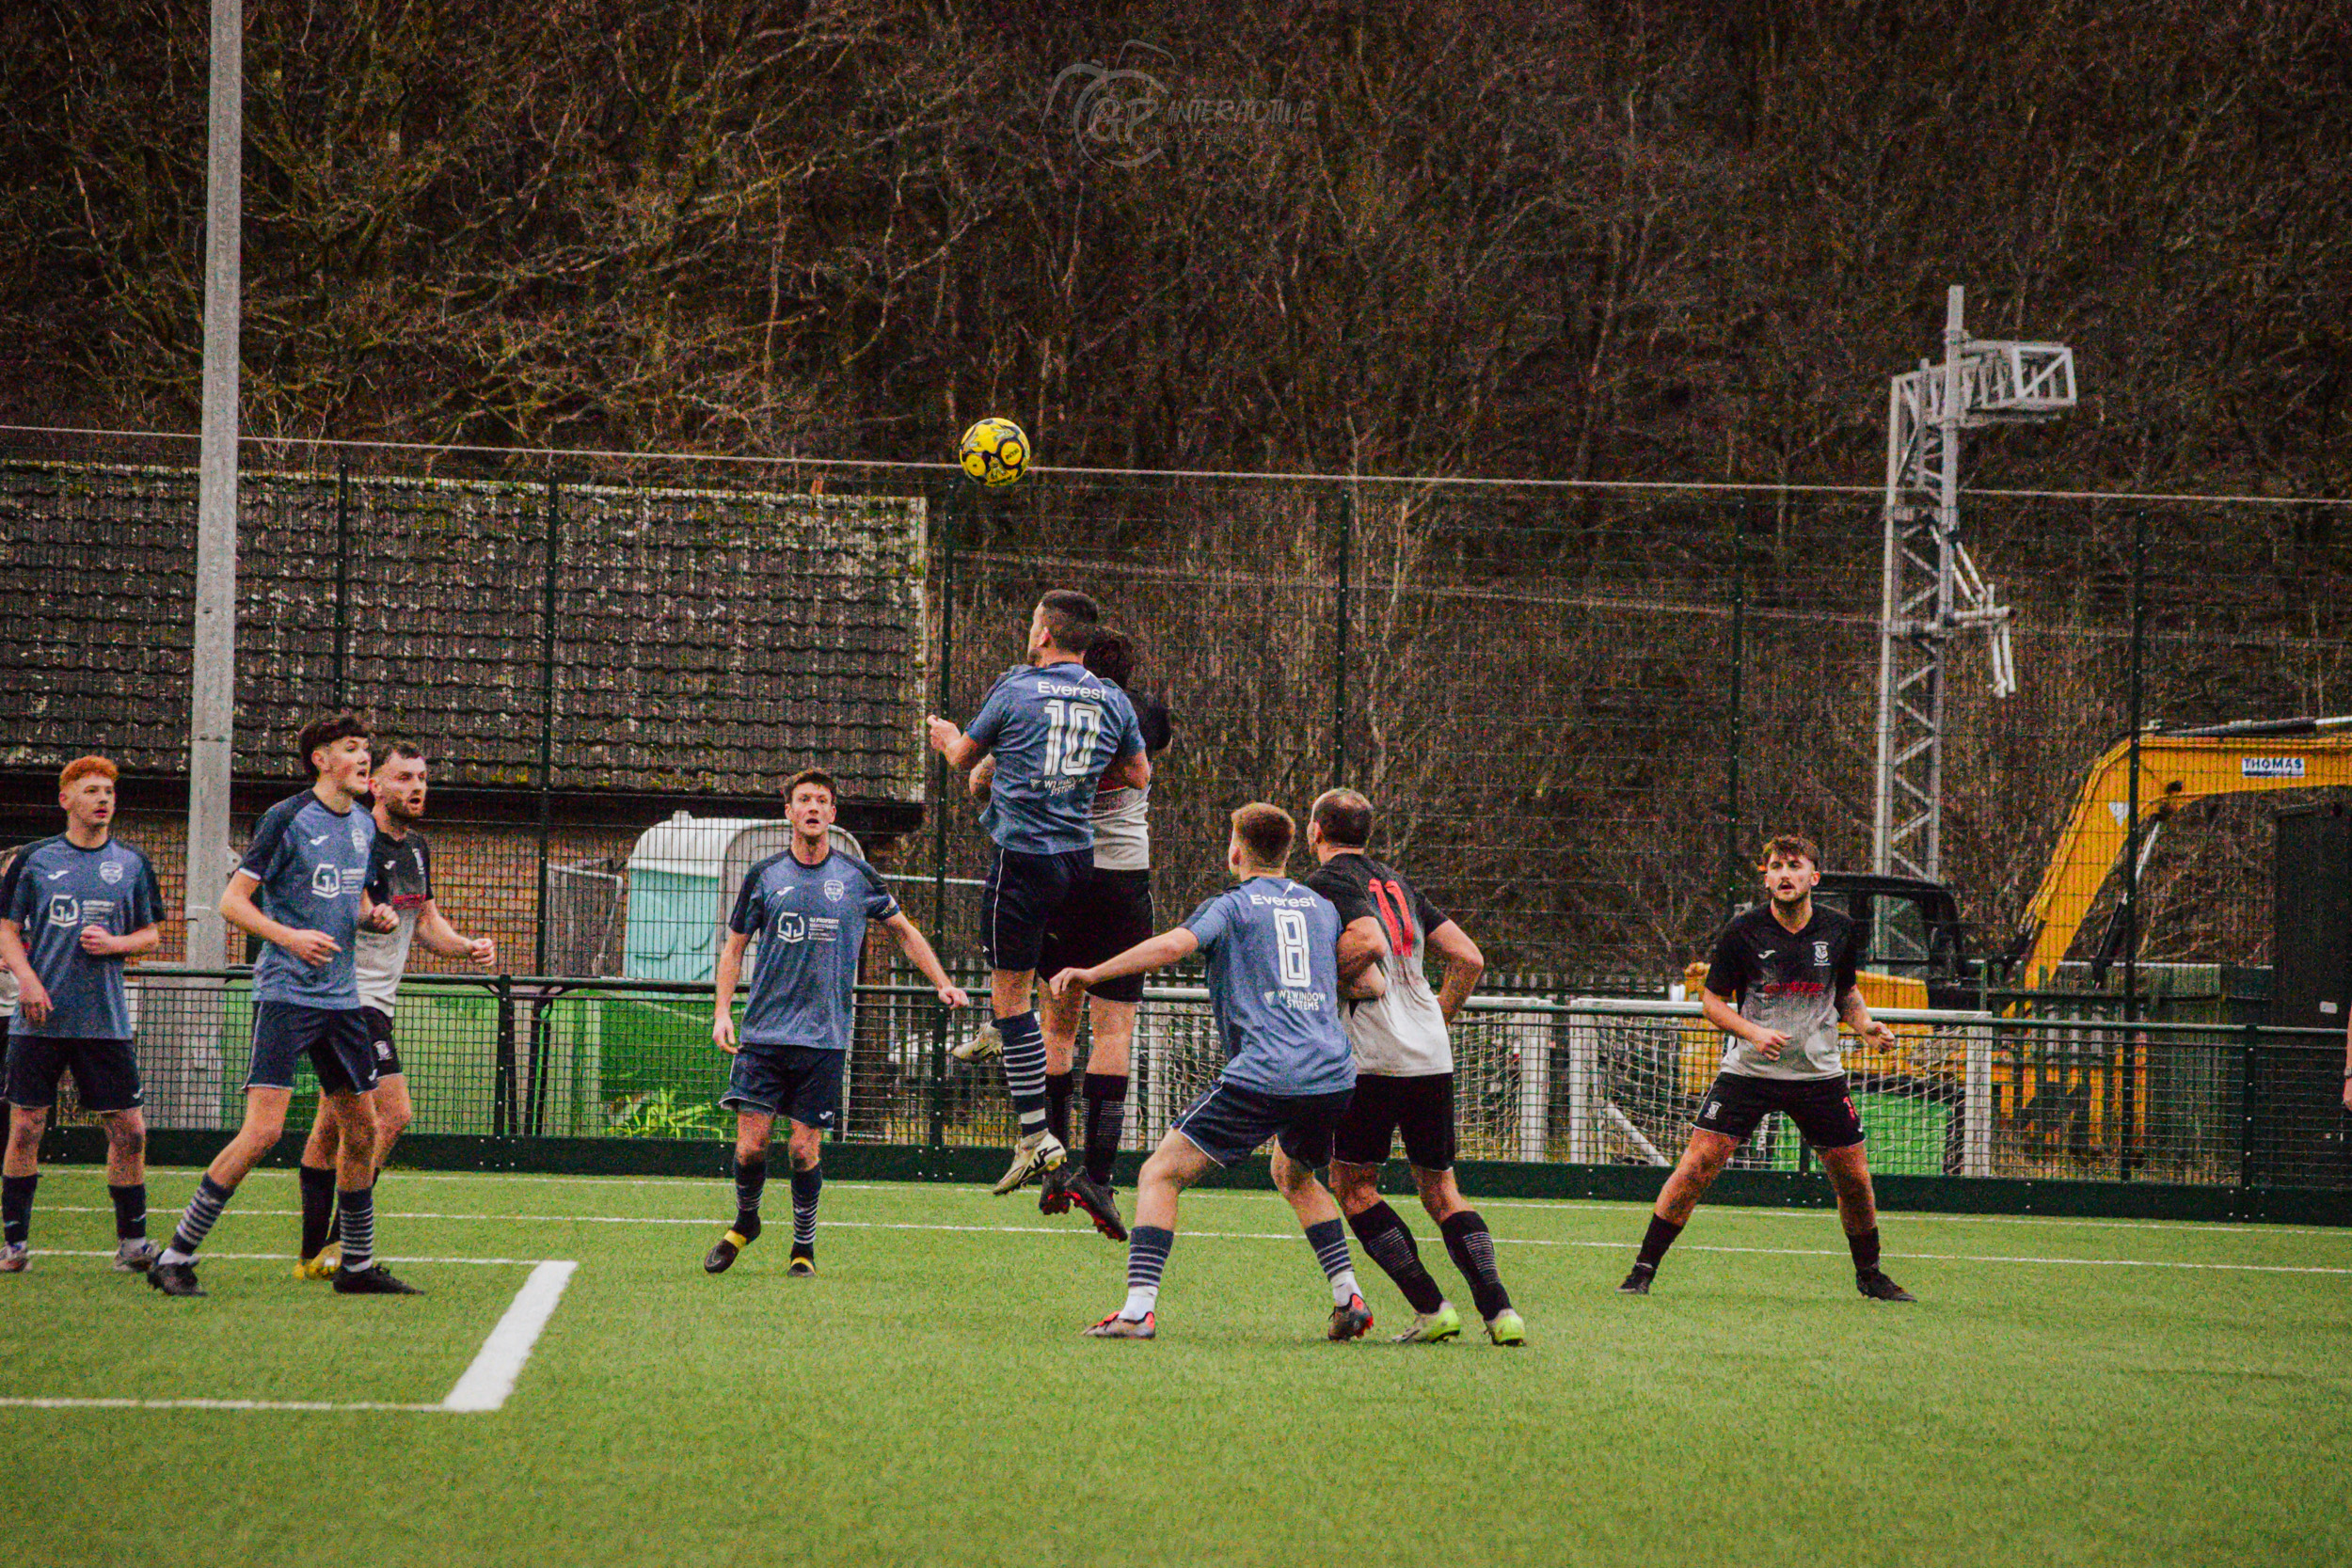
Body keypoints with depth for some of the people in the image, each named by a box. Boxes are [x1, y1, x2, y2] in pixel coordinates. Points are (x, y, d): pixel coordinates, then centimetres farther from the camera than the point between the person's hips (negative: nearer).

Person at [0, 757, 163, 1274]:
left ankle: (131, 1241, 8)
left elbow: (151, 935, 13)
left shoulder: (132, 863, 9)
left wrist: (114, 943, -8)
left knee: (128, 1130, -3)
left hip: (106, 1020, 1)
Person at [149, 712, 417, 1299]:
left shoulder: (365, 826, 12)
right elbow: (232, 902, -10)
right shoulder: (286, 819, -9)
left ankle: (357, 1265, 22)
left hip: (341, 998, 7)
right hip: (285, 993, -7)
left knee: (362, 1130, 9)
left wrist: (373, 914, 4)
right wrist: (289, 936, -24)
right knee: (264, 1129, -16)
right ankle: (176, 1258, -11)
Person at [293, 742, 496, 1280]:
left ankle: (314, 1255, 11)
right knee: (393, 1111, -17)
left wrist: (469, 947, 8)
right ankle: (339, 1244, -16)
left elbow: (427, 920, 25)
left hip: (373, 1002, 9)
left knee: (332, 1125, 9)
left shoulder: (416, 847, 16)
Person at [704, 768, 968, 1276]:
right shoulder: (763, 876, 5)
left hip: (824, 1038, 0)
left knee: (804, 1149, -3)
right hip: (764, 1033, 0)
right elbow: (734, 947, 11)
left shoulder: (856, 877, 4)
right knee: (751, 1144, -5)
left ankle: (804, 1242, 16)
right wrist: (722, 1012, -1)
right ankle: (746, 1220, 22)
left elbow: (903, 930, 18)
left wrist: (942, 982, 9)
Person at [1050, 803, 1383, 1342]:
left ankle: (1139, 1309, -15)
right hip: (1333, 1075, 6)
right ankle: (1348, 1297, 24)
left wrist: (1093, 973, -7)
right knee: (1294, 1174, 35)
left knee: (1160, 1175, 0)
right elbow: (1375, 985, 19)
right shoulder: (1323, 907, 19)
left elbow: (1174, 944, -14)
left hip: (1262, 1075, -6)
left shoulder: (1230, 906, 5)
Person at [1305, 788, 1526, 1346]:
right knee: (1441, 1190, 13)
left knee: (1352, 1185, 4)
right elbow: (1470, 958, 15)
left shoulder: (1328, 881, -2)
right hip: (1433, 1059, 7)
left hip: (1374, 1059, -7)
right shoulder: (1396, 882, 19)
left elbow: (1368, 943, -21)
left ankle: (1431, 1308, -7)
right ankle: (1500, 1310, -2)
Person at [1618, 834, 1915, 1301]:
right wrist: (1753, 1033, -17)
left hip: (1820, 1073, 3)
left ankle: (1869, 1275, 26)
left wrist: (1866, 1025, -2)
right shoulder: (1743, 931, -9)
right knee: (1698, 1166, -12)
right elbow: (1713, 1000, 0)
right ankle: (1644, 1270, -3)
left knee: (1854, 1179, 3)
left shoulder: (1840, 931, 0)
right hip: (1747, 1071, -3)